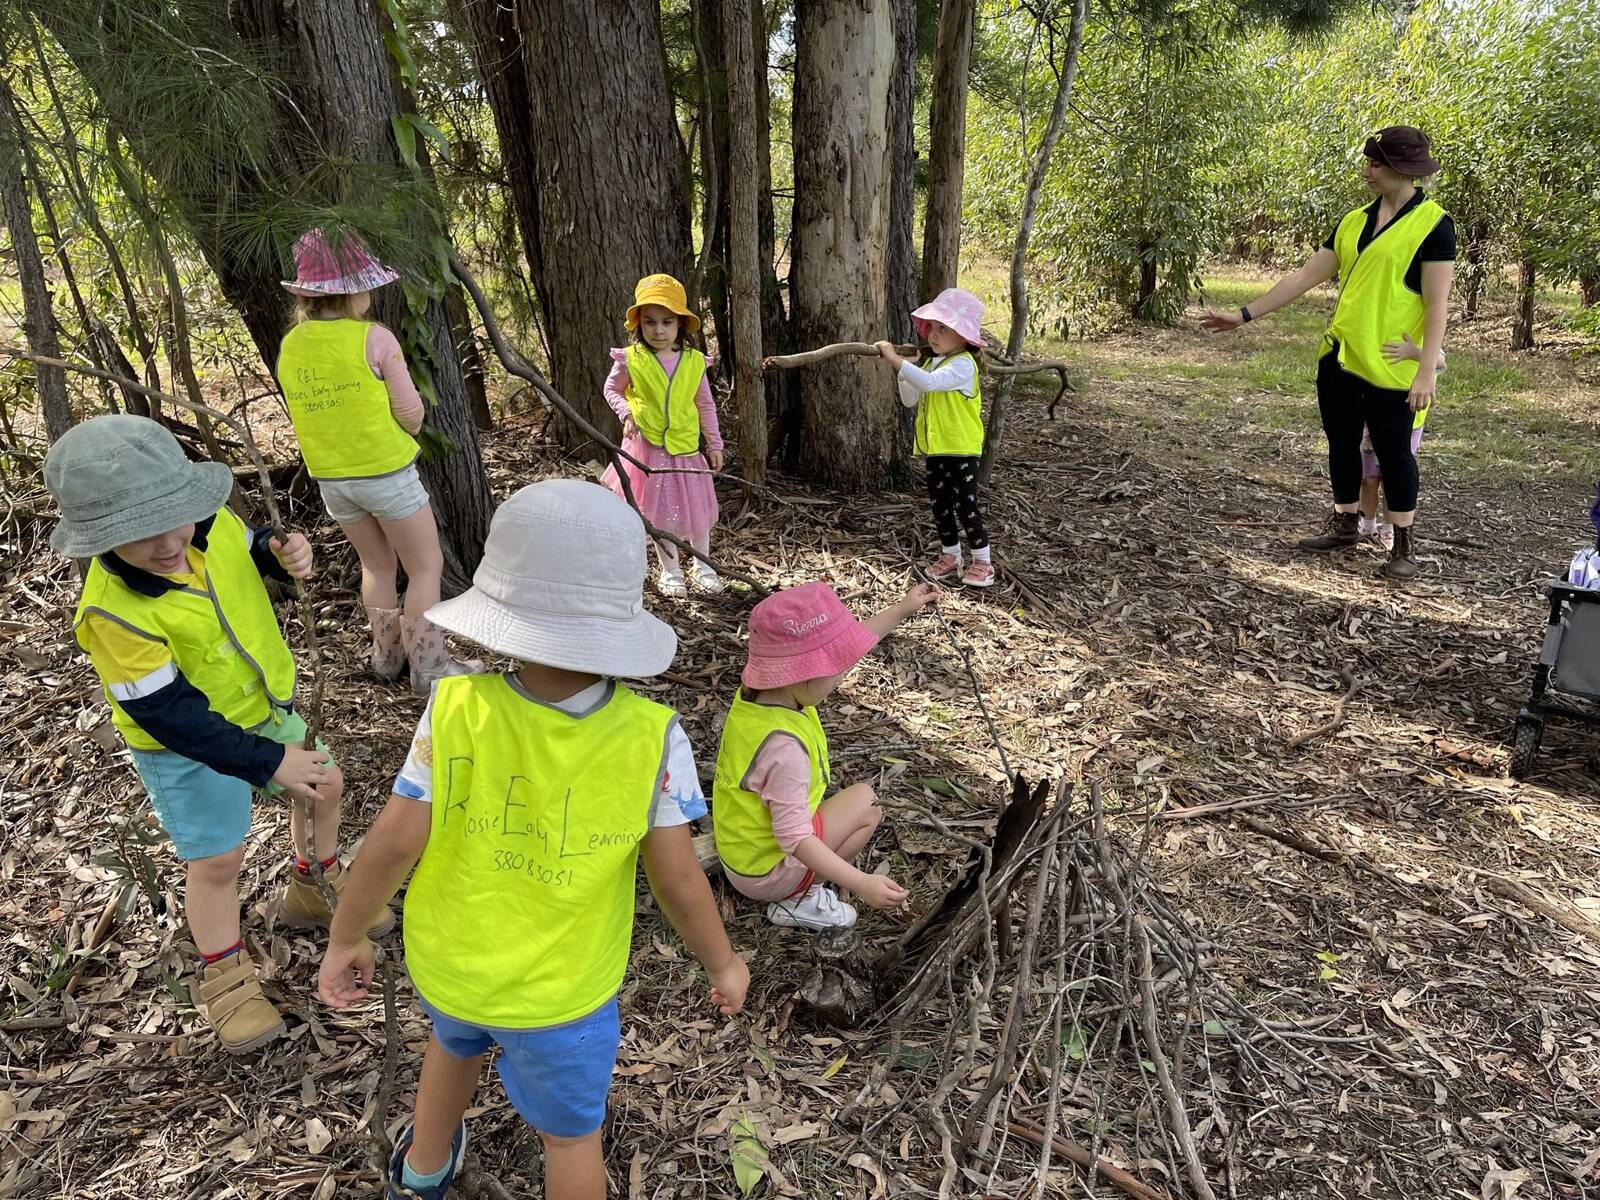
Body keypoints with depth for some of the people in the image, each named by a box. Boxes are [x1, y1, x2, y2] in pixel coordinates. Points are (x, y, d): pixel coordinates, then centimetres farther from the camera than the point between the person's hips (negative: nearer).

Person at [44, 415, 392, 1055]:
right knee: (216, 860, 3)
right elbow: (170, 716, -29)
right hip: (187, 746, -6)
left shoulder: (212, 520, -20)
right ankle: (223, 977, 29)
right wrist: (267, 763, -29)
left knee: (325, 785, 18)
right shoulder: (114, 613, -34)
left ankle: (313, 889, 46)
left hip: (263, 703, 6)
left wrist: (285, 554, -20)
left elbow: (252, 550, 5)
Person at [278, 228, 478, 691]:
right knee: (426, 567, 8)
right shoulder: (375, 338, -15)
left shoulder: (289, 346, 2)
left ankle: (388, 654, 31)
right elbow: (412, 415, -13)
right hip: (386, 472, -6)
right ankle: (429, 666, 11)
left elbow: (310, 412, 12)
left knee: (377, 564, 22)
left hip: (329, 477, 6)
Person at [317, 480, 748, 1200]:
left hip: (447, 962, 3)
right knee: (570, 1133, 25)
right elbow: (678, 881, -20)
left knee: (458, 1042, 37)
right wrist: (723, 965, -2)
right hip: (559, 993, -3)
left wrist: (345, 939, -1)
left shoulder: (458, 708, -26)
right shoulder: (652, 738, -27)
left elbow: (394, 845, -20)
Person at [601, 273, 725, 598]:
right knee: (658, 511, 6)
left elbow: (706, 405, 5)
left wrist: (714, 443, 7)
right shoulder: (630, 359, -8)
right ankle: (670, 570, 22)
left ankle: (702, 565, 30)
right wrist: (626, 414, -11)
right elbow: (611, 390, 7)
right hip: (647, 446, -1)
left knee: (696, 508, 10)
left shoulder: (694, 362, -4)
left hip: (685, 447, 2)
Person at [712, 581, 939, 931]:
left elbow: (840, 645, 1)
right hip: (766, 871, -8)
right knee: (866, 804, 3)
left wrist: (901, 610, 7)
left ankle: (800, 890, 14)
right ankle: (801, 901, 1)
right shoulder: (785, 746, -37)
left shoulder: (756, 691, -11)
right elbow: (795, 838, -32)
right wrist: (862, 884, -35)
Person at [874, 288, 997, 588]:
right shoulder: (930, 362, 11)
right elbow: (910, 400, 11)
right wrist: (902, 370, -3)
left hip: (961, 448, -8)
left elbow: (929, 383, -33)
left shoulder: (963, 364, -16)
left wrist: (896, 359, -31)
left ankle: (983, 561, 10)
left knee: (965, 505, -3)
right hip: (935, 448, 8)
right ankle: (950, 556, 26)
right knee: (940, 504, 13)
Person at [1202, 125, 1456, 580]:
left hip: (1390, 366, -6)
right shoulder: (1353, 221, 10)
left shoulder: (1433, 224, -8)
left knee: (1392, 450, 2)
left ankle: (1404, 544, 16)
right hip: (1339, 356, 6)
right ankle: (1344, 524, 30)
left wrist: (1426, 372, -18)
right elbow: (1304, 277, 11)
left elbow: (1437, 304, -12)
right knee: (1341, 443, 13)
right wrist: (1245, 314, 7)